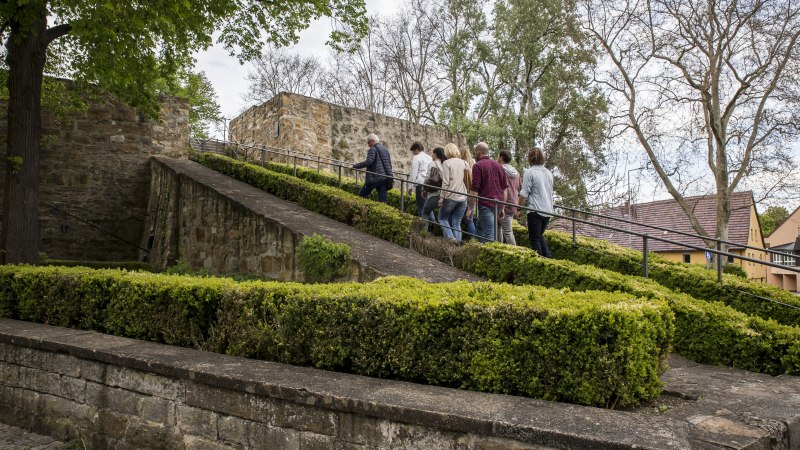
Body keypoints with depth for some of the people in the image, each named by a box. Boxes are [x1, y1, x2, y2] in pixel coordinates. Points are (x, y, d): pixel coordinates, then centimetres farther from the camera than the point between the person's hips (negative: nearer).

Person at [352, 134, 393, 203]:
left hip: (375, 177, -8)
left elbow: (368, 162, -19)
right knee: (382, 198, 5)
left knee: (362, 195, 3)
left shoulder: (373, 149, -5)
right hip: (385, 178, 8)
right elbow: (389, 164, 23)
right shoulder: (386, 149, 21)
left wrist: (355, 166, -17)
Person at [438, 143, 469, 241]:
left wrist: (441, 197, -8)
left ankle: (451, 239, -3)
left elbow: (445, 182, -12)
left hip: (451, 197, -5)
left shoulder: (447, 163, -7)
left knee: (442, 218, 13)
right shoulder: (464, 162, 8)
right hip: (463, 197, 5)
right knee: (457, 223, 11)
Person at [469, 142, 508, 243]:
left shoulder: (478, 166, -6)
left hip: (486, 204, -8)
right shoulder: (499, 166, 15)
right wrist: (502, 208, 21)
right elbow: (505, 188, 17)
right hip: (498, 204, 8)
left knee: (489, 235, -7)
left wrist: (470, 208, -6)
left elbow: (474, 190, -12)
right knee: (480, 227, 23)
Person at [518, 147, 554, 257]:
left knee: (534, 239, 3)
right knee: (540, 236, 21)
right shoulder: (549, 173, 12)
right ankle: (548, 257, 10)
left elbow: (524, 194, -12)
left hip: (535, 210, -7)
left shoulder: (529, 172, -10)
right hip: (548, 211, 7)